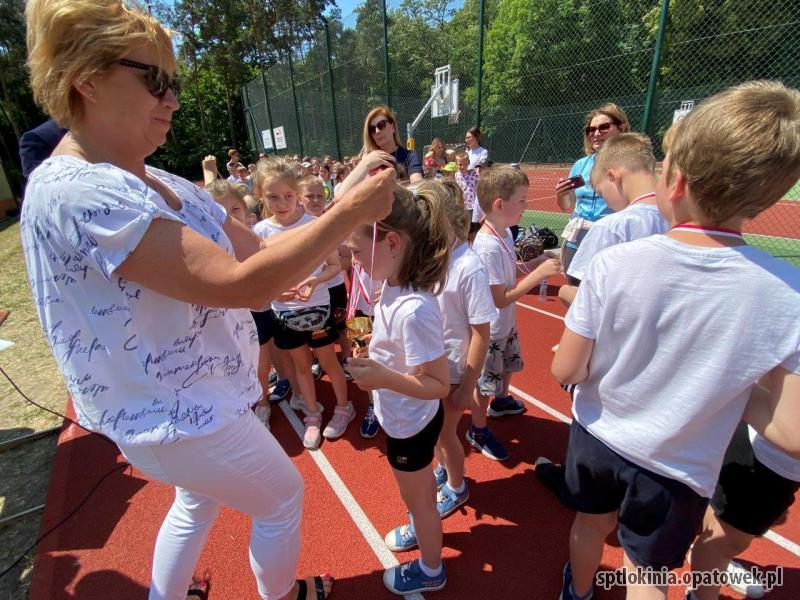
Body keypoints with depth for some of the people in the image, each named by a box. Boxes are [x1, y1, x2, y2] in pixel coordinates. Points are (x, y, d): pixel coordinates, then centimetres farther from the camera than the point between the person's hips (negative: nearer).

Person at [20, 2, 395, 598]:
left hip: (181, 398, 9)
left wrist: (347, 203, -7)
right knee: (283, 499, 17)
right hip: (177, 416, -8)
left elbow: (254, 246, 0)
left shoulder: (160, 183, 2)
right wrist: (349, 212, -30)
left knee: (199, 499, 32)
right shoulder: (73, 191, -26)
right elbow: (239, 282, -36)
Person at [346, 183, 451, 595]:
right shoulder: (394, 286, -10)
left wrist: (383, 377, -38)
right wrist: (371, 339, -3)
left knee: (417, 497, 20)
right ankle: (421, 529, 63)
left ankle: (430, 570, 50)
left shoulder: (412, 310, -37)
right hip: (405, 419, 8)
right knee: (419, 490, 33)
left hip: (411, 425, -7)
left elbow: (439, 384, -29)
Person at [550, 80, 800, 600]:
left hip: (595, 438, 1)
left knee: (592, 523, 32)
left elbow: (566, 371, -17)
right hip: (674, 471, -1)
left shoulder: (614, 263, -24)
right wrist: (726, 382, -1)